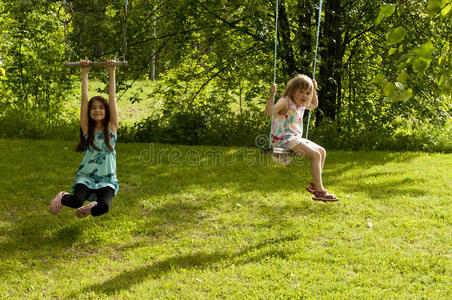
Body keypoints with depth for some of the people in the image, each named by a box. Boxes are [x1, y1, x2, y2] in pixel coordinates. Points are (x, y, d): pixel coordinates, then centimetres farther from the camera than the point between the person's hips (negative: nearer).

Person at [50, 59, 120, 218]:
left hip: (106, 179, 0)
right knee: (76, 201, -29)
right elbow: (84, 99, -3)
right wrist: (85, 74, -3)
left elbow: (112, 97, -2)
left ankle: (90, 209, 10)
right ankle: (62, 197, 10)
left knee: (104, 207, -28)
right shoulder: (86, 128, 2)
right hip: (86, 176, 0)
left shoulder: (111, 127, 2)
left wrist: (111, 73, -5)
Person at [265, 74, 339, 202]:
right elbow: (269, 112, -29)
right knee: (315, 155, -20)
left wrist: (314, 90, 25)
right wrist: (271, 95, -37)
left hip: (296, 139, 10)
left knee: (322, 152, 9)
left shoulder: (301, 104, 14)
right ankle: (320, 192, -19)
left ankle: (314, 184, 12)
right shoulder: (285, 102, -14)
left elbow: (314, 105, 37)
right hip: (284, 139, -10)